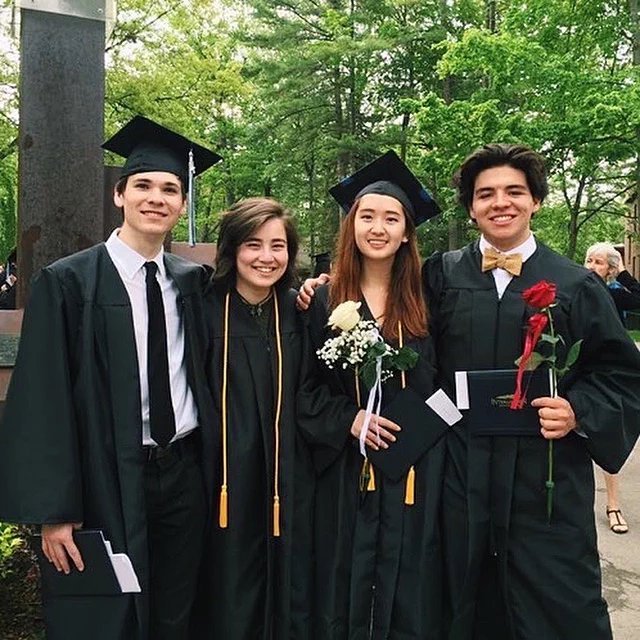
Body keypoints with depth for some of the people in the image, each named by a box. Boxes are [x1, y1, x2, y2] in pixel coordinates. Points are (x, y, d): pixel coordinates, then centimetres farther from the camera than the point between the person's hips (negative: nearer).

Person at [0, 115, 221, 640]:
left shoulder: (192, 281, 4)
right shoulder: (68, 282, -8)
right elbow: (43, 401, -10)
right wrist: (54, 511, -12)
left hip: (185, 475, 4)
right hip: (107, 485, -4)